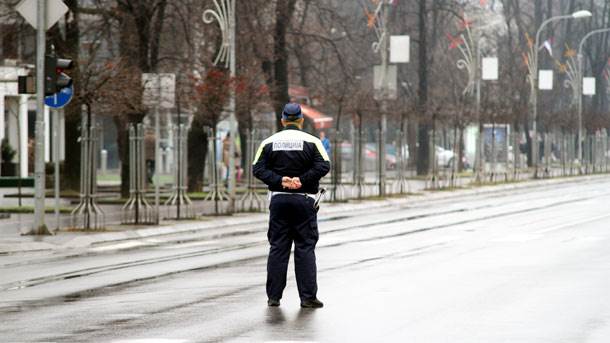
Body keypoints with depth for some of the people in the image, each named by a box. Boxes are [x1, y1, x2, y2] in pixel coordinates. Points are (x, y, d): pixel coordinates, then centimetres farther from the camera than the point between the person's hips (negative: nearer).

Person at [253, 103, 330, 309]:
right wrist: (302, 179, -13)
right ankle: (308, 297, -3)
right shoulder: (311, 141, -1)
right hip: (304, 200, -2)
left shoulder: (269, 142, 6)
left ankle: (274, 296, 6)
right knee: (305, 248, 1)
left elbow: (258, 168, -3)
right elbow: (324, 165, -13)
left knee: (277, 248, 7)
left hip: (278, 199, 2)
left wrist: (279, 180, -11)